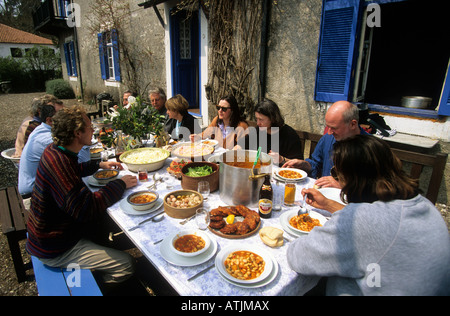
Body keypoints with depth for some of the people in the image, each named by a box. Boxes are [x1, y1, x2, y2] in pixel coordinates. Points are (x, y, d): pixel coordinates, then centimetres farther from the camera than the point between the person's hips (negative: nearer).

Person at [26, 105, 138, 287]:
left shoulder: (55, 151, 0)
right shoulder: (58, 162, -31)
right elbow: (85, 208, -35)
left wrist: (99, 164, 14)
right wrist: (120, 184, -23)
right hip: (54, 249, -10)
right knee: (126, 264, -14)